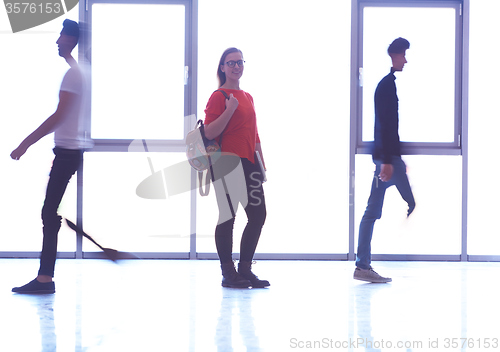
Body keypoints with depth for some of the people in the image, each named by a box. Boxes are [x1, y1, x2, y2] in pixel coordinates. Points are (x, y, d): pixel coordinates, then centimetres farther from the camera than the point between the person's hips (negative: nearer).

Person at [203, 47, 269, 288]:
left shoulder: (247, 97, 18)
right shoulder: (219, 96, -5)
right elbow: (209, 133, -13)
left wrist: (261, 163, 19)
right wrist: (229, 110, -21)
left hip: (248, 161, 8)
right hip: (228, 162, -8)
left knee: (258, 215, 4)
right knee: (228, 216, -4)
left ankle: (245, 269, 14)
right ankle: (228, 273, 3)